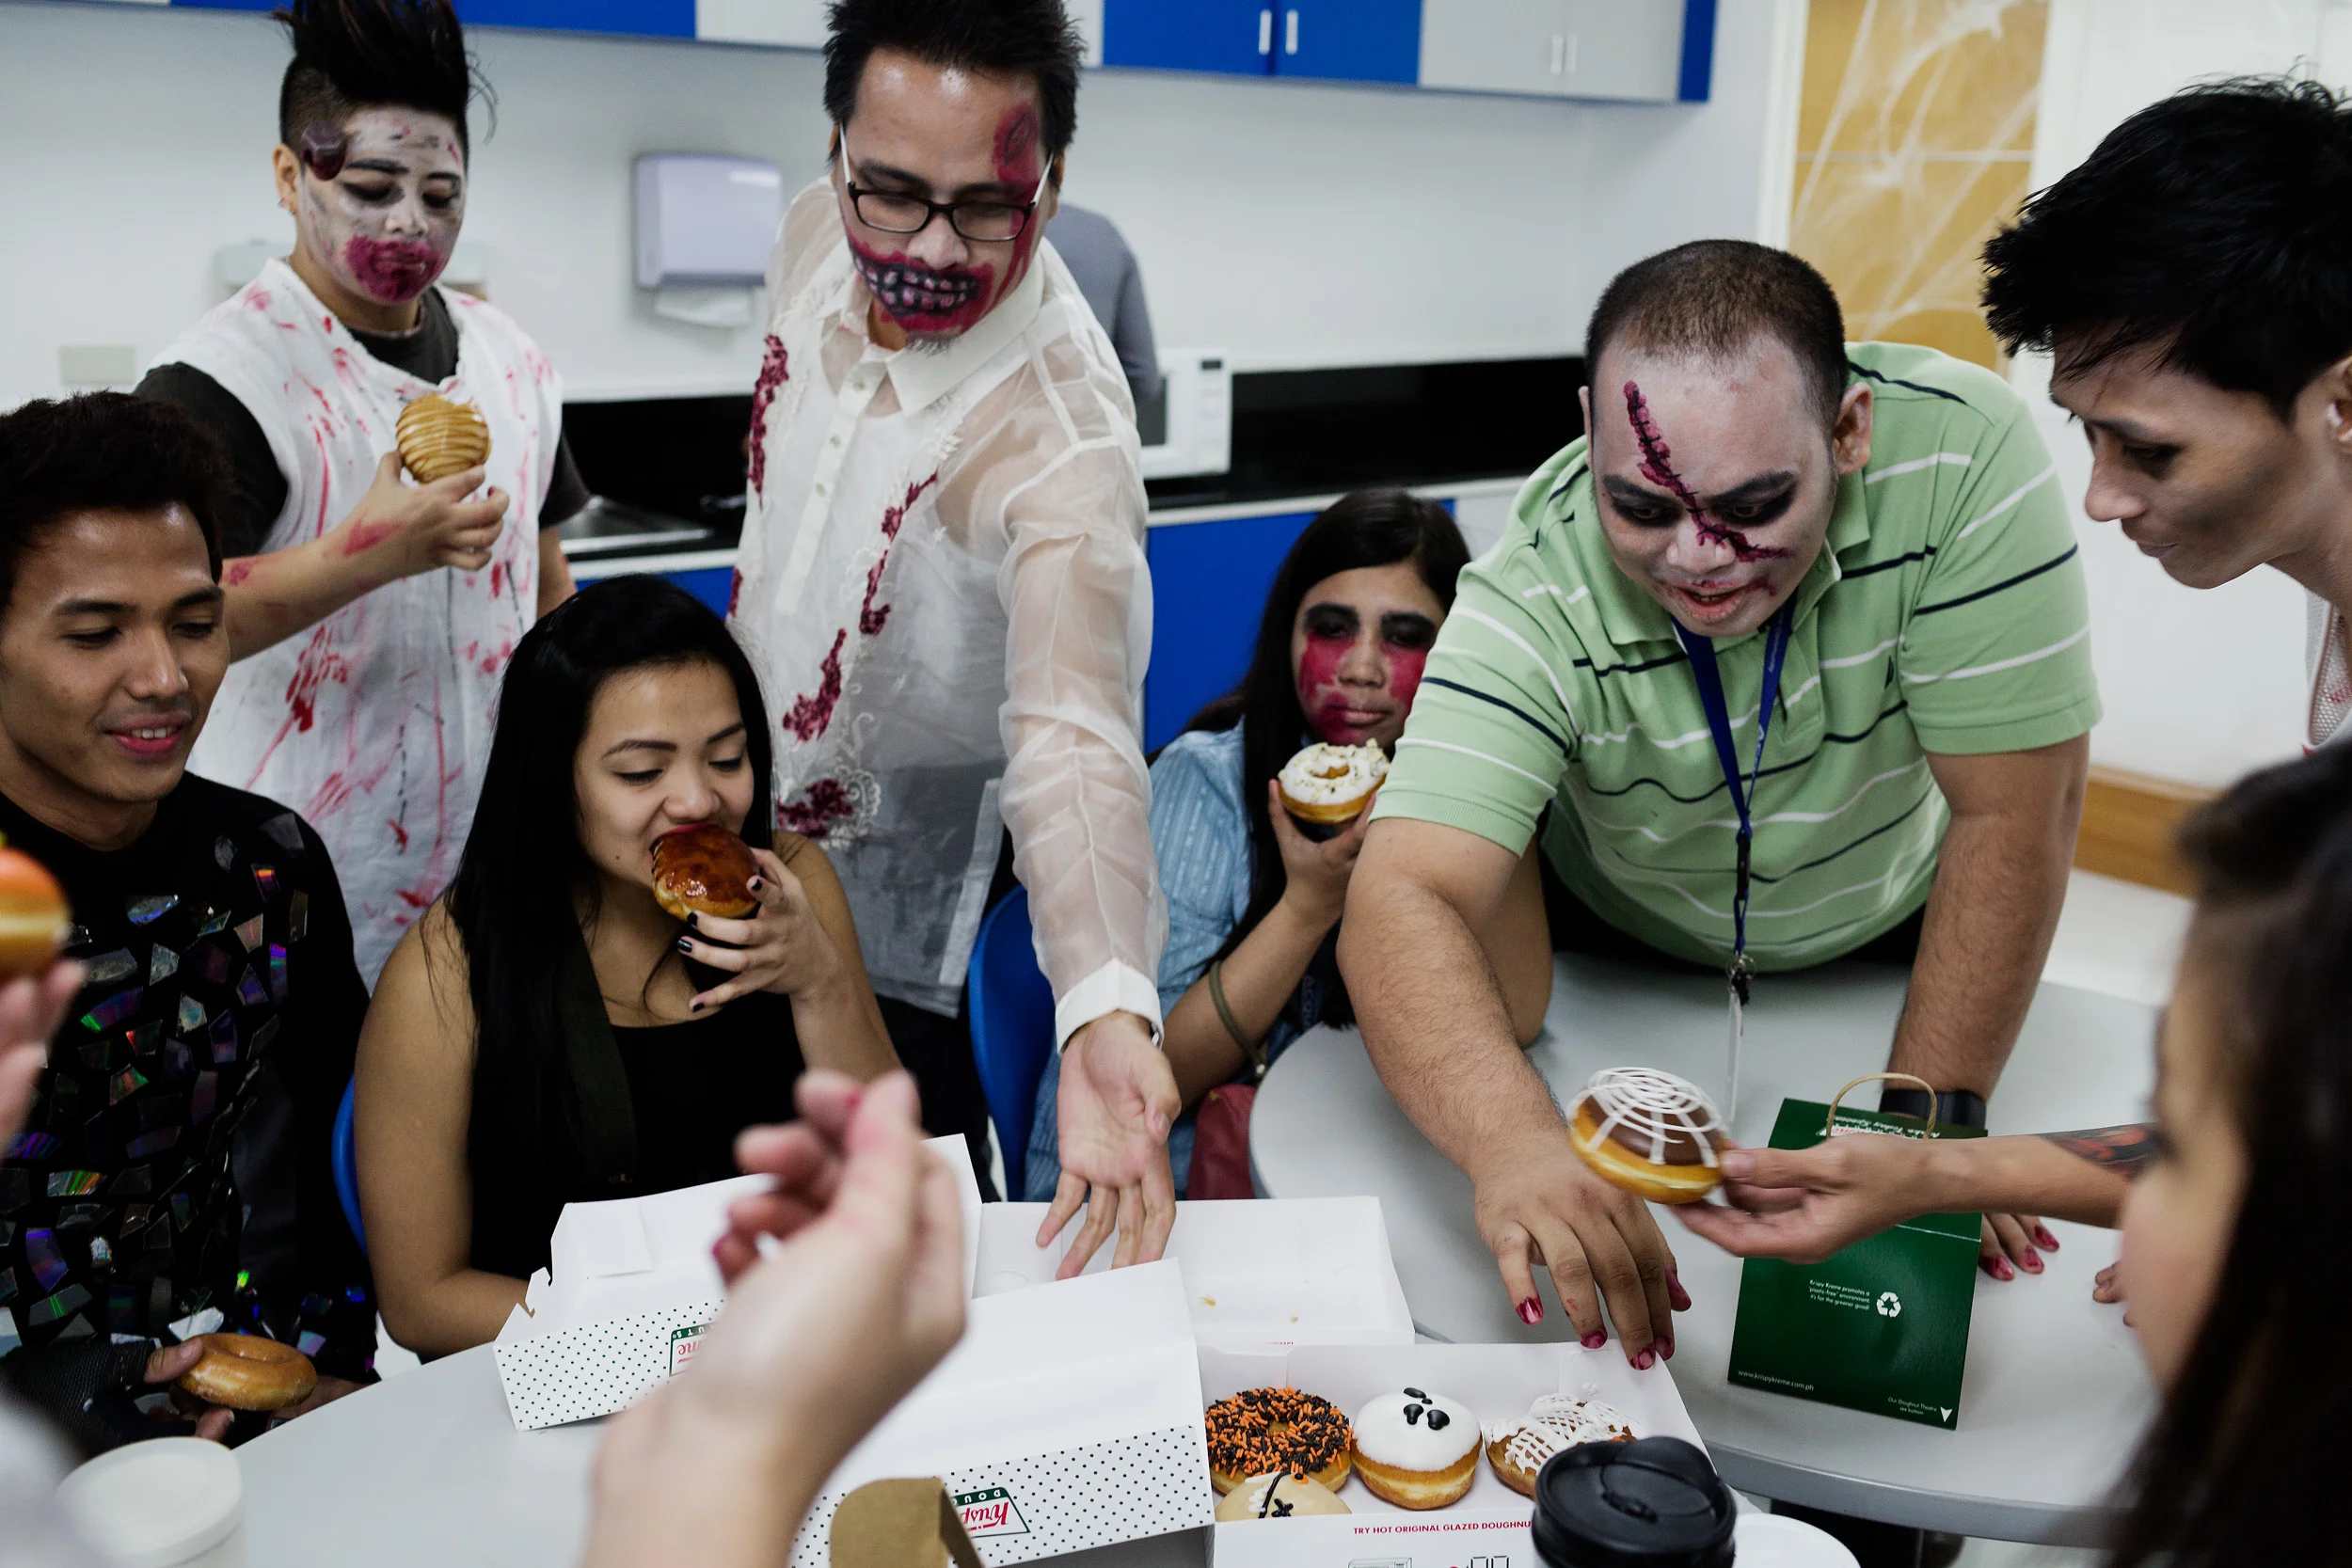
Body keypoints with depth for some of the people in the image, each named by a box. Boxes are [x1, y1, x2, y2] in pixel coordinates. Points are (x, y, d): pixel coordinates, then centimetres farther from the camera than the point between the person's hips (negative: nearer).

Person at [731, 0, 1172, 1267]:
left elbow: (1074, 737, -50)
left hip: (878, 937, -6)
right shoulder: (818, 236, -14)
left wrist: (1106, 1012, -65)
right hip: (725, 868, 7)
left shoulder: (1062, 443, -35)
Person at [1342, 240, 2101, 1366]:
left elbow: (2010, 815, -27)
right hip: (1620, 951, 0)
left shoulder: (1959, 452, -34)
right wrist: (1514, 1142, -61)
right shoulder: (1538, 589, -33)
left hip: (1889, 929, 0)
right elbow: (1405, 896, -43)